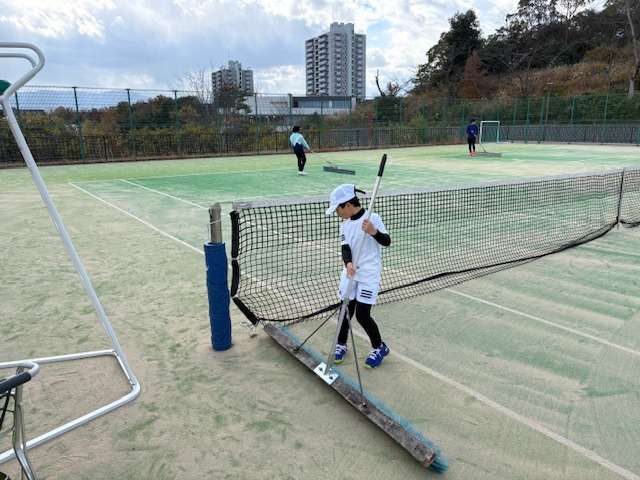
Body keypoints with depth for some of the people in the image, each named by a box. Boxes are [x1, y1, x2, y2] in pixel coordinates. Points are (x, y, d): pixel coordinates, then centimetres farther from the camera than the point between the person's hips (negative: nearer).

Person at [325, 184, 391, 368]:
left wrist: (374, 232, -30)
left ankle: (380, 348, 18)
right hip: (350, 272, 6)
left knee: (362, 315, -5)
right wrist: (348, 264, -24)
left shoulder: (373, 218, -12)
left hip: (369, 274, -5)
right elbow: (345, 247, -4)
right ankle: (341, 344, 32)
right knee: (346, 309, 11)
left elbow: (387, 242, -11)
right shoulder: (345, 224, 6)